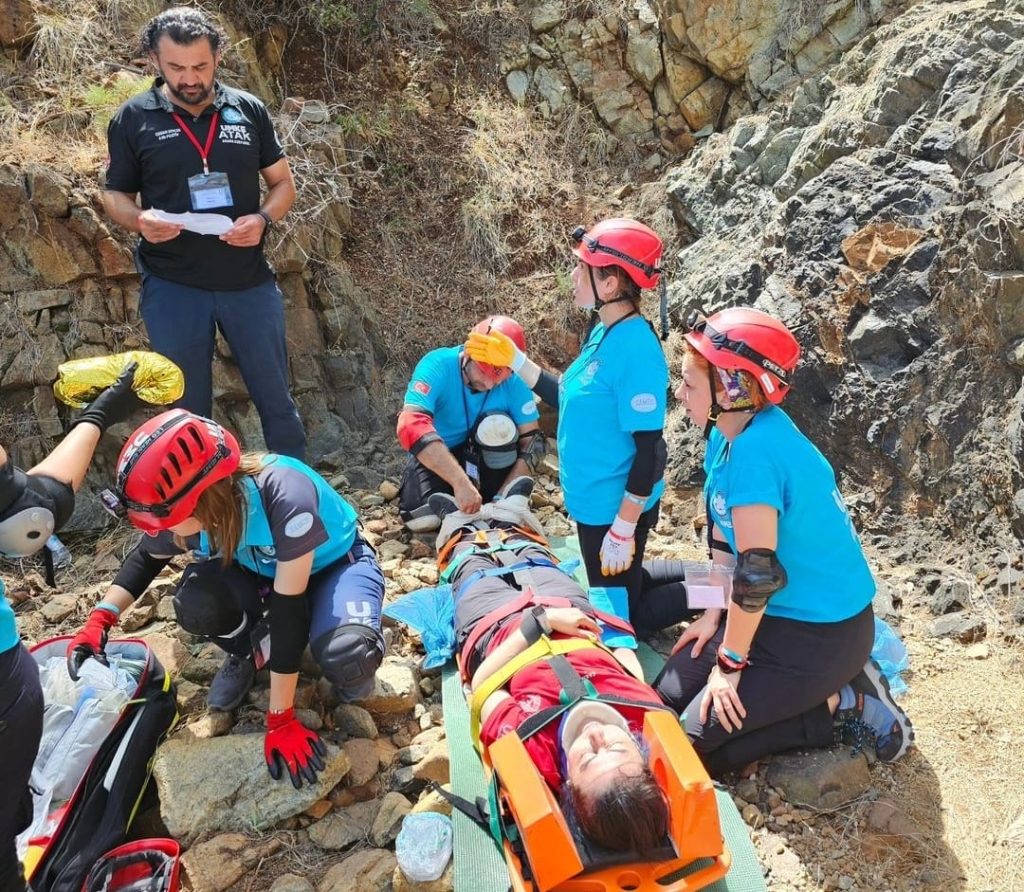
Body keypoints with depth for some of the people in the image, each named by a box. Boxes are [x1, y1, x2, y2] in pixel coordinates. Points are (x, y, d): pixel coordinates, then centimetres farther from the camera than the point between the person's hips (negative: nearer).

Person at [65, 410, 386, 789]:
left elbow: (288, 609, -34)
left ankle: (351, 671, 2)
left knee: (346, 657, -36)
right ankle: (250, 649, 7)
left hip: (337, 564, -5)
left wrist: (281, 720, -28)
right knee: (195, 604, -26)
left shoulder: (285, 497, -40)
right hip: (264, 569, 5)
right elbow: (146, 557, 4)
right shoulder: (189, 511, -22)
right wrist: (101, 618, -11)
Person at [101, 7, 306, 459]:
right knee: (187, 408, 10)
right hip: (171, 286, -1)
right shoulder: (133, 118, 0)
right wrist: (139, 220, -16)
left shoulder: (248, 110, 3)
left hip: (250, 281, 1)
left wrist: (262, 219, -13)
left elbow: (283, 183, 8)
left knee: (276, 397, 10)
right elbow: (115, 194, 8)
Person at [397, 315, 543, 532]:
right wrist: (460, 482, -50)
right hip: (434, 456, -1)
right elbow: (411, 427, -42)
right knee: (424, 520, -27)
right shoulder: (437, 366, -28)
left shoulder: (513, 380, -21)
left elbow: (532, 441, -17)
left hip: (483, 456, 2)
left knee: (499, 425, -29)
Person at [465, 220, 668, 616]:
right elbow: (574, 401, 15)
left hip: (618, 508, -9)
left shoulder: (636, 351, -25)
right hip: (593, 501, 9)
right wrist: (514, 359, 11)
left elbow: (649, 449, -23)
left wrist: (623, 530, -20)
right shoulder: (602, 333, 3)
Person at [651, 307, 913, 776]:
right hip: (776, 612, 9)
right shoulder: (728, 433, 0)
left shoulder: (756, 449, -30)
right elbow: (723, 532, 9)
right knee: (666, 699, 9)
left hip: (822, 631, -9)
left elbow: (757, 571, -28)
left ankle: (847, 705, 2)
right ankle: (822, 688, 14)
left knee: (692, 745, -7)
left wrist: (730, 662, -16)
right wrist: (715, 610, 8)